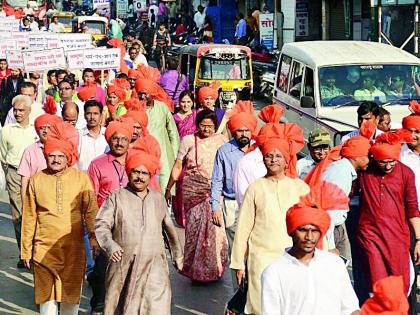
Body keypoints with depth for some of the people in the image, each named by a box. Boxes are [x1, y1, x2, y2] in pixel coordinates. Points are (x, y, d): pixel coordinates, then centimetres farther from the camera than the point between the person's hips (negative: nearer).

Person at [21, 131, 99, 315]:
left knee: (71, 292, 7)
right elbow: (29, 217, 7)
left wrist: (93, 237, -7)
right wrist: (26, 250, 8)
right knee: (47, 292, 4)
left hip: (73, 246, 0)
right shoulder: (36, 180, 3)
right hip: (44, 247, 0)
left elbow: (91, 210, 3)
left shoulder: (81, 178, 0)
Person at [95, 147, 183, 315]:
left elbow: (169, 228, 24)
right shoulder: (117, 197, 4)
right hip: (124, 266, -1)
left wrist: (177, 255, 30)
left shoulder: (159, 199, 14)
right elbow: (101, 225, -4)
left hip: (154, 268, 2)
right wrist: (110, 246, -22)